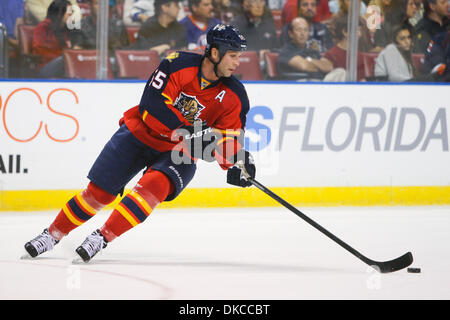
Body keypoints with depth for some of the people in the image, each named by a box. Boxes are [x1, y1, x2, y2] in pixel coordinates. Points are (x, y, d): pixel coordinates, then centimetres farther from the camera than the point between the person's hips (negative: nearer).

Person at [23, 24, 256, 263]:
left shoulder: (234, 97, -9)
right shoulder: (178, 65, -19)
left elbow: (229, 138, -4)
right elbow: (152, 105, -26)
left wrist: (236, 164, -25)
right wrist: (189, 133, -33)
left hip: (178, 153, 1)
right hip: (140, 134, -1)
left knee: (155, 185, -30)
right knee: (99, 191, -2)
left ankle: (103, 237, -28)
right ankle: (53, 234, 19)